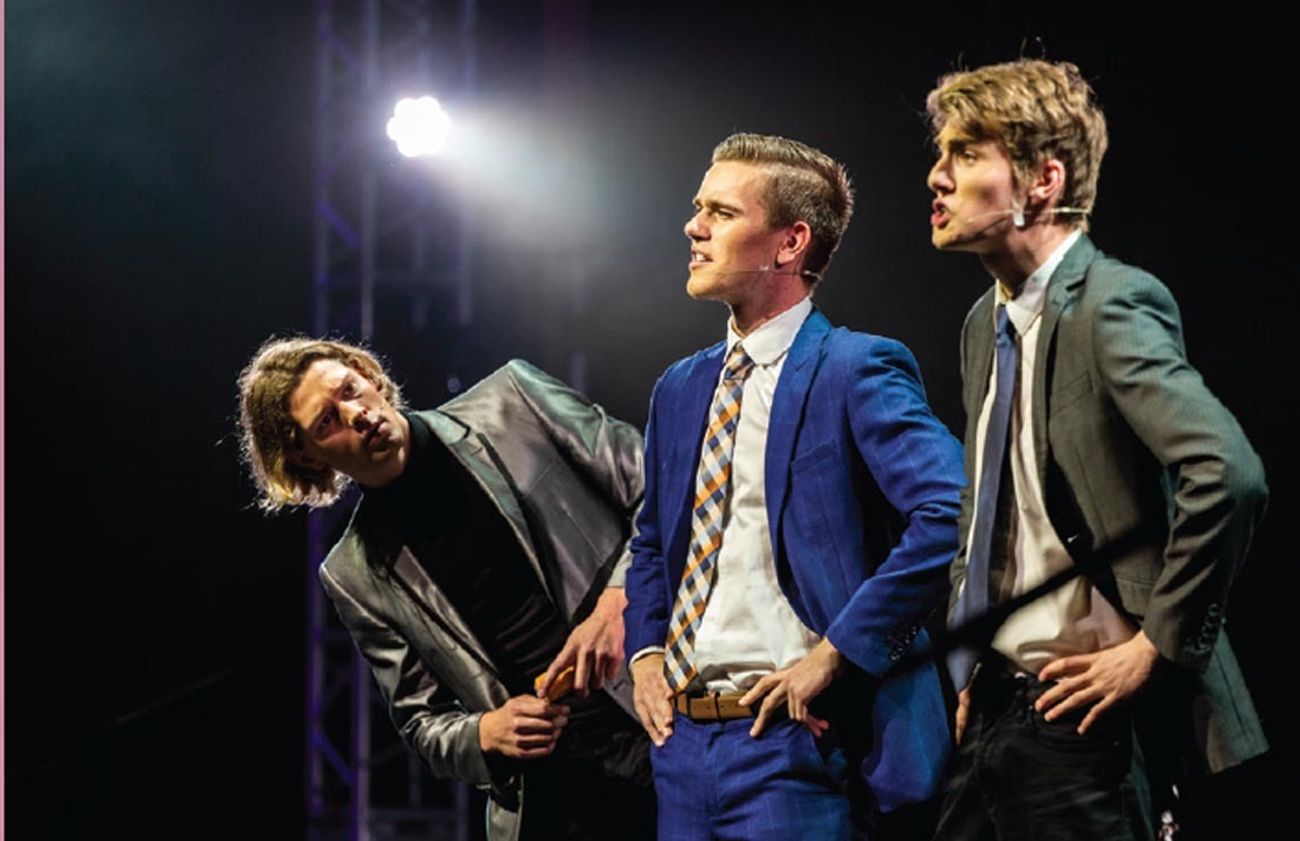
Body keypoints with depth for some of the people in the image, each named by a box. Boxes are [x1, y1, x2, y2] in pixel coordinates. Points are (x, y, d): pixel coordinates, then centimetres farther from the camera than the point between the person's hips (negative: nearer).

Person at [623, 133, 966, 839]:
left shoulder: (857, 371, -9)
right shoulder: (679, 389, 15)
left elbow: (951, 515, -22)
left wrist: (833, 653, -20)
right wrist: (644, 652, 10)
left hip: (790, 749, -7)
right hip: (682, 739, 7)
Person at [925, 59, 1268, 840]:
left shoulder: (1112, 305, -14)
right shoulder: (987, 324, 14)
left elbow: (1229, 474, -27)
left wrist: (1156, 648, -20)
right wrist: (968, 670, 16)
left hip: (1079, 718, -8)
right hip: (991, 714, 8)